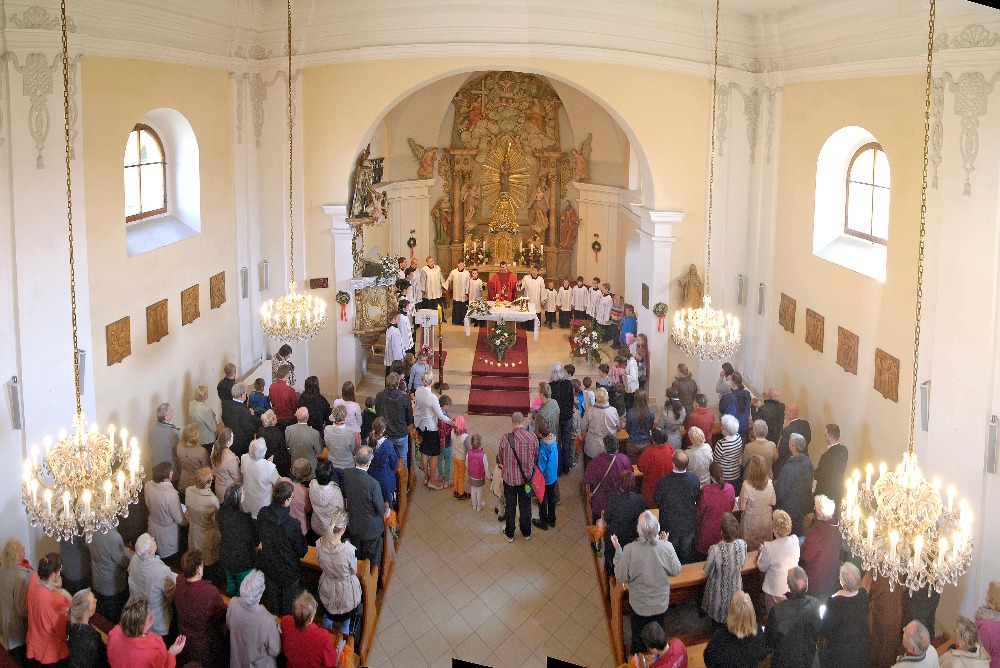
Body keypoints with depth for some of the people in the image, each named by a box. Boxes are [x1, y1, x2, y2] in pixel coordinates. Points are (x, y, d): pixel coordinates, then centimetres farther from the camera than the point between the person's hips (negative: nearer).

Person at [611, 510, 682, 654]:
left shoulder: (630, 550, -33)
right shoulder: (667, 547, -27)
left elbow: (621, 577, -19)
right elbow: (676, 571, -8)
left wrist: (617, 550, -10)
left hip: (639, 606, -2)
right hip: (661, 604, 2)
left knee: (638, 638, 27)